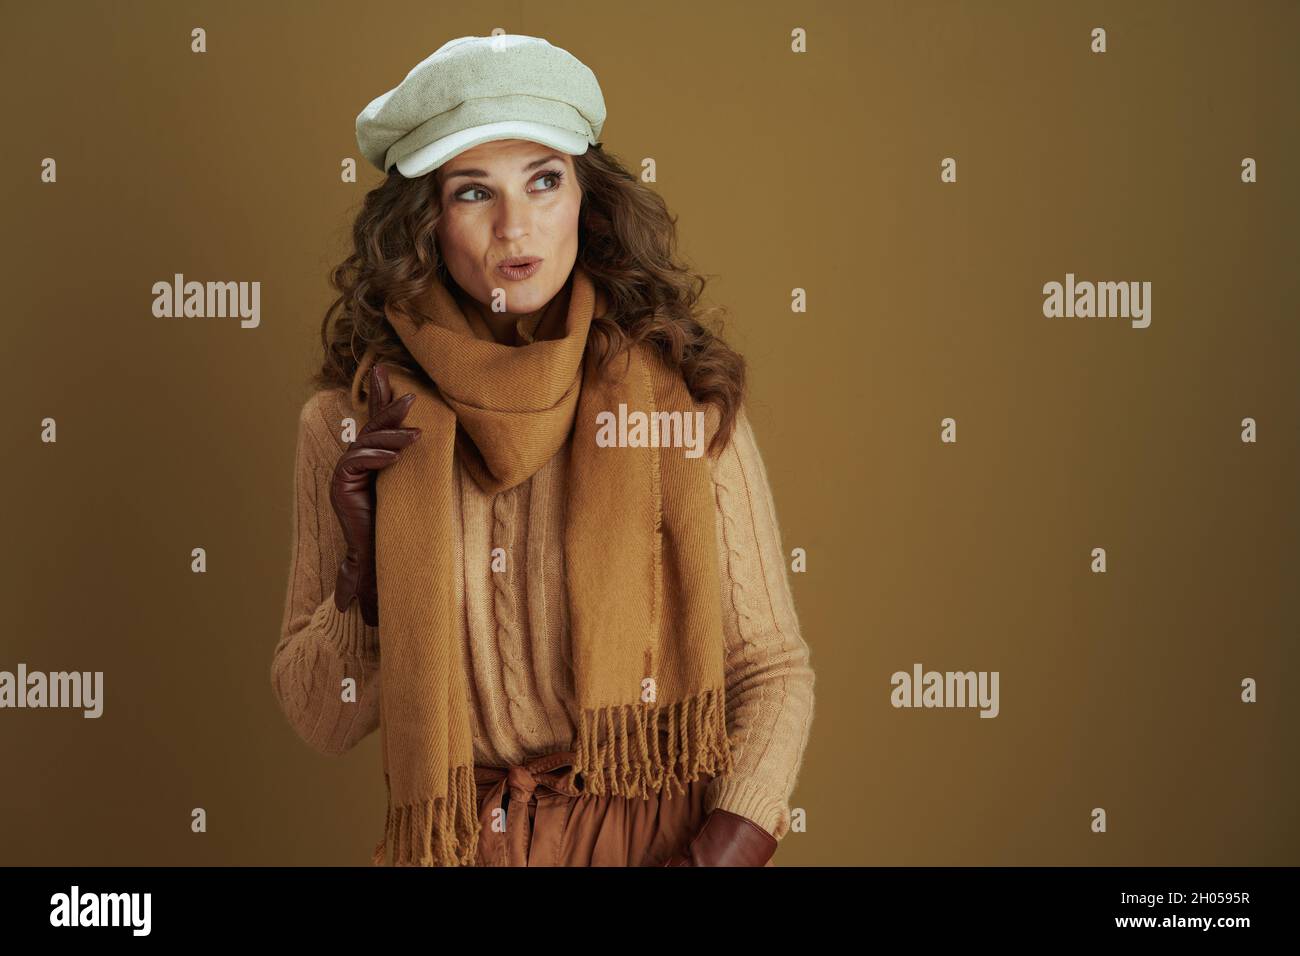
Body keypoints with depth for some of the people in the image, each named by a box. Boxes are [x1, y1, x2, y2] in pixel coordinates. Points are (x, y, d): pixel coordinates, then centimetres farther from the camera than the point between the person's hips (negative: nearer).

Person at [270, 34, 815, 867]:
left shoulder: (687, 399, -8)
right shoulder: (350, 427, -5)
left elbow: (773, 669, -5)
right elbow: (320, 722, -1)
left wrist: (730, 844, -20)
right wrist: (364, 560, -17)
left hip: (664, 841, -1)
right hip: (451, 843, 1)